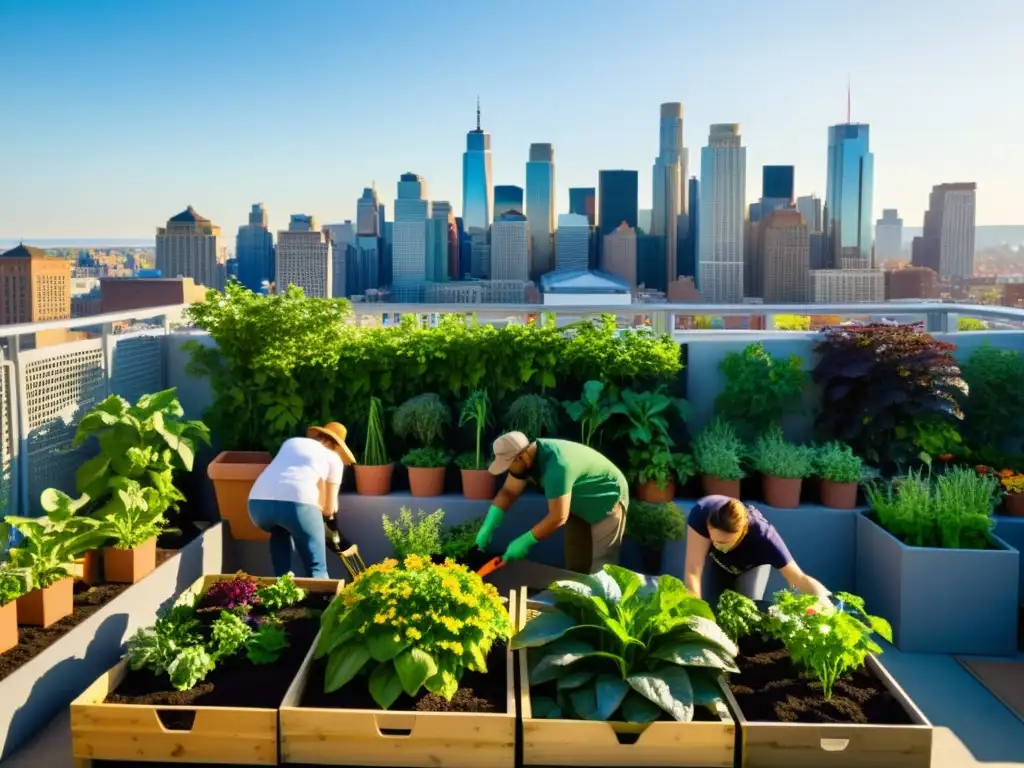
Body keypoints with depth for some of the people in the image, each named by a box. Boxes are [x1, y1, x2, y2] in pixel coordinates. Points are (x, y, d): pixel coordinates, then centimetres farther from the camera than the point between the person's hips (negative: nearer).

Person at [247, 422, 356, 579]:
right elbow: (329, 508, 24)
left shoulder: (291, 442, 33)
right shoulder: (334, 458, 23)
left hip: (258, 502, 4)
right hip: (296, 503, -4)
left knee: (279, 530, 38)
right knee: (317, 569, 8)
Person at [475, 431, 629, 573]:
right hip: (581, 504, 8)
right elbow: (508, 492, -5)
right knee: (574, 564, 11)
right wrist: (487, 527, -15)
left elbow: (558, 517, -38)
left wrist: (524, 542, -30)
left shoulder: (556, 465, -39)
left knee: (599, 569, -10)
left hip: (607, 502, -8)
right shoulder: (527, 455, -14)